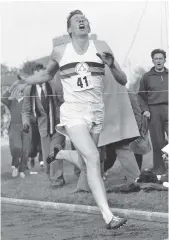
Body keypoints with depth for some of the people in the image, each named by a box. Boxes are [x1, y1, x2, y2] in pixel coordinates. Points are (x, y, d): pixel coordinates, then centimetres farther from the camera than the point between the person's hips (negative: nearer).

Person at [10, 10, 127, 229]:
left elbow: (123, 81, 1)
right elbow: (47, 74, 25)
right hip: (73, 113, -3)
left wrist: (111, 64, -17)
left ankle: (60, 154, 47)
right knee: (93, 158, -21)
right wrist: (25, 82, 12)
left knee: (85, 164, 12)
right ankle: (108, 217, -24)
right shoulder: (60, 52, 4)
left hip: (97, 113, 3)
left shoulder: (101, 47, 2)